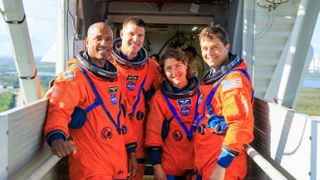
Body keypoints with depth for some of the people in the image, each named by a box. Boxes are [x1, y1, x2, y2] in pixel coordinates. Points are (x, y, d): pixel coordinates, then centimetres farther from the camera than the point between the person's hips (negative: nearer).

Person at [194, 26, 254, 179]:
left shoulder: (233, 79, -18)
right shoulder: (213, 75, 12)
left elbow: (240, 126, -25)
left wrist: (222, 165, -24)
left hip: (221, 164, -9)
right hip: (206, 161, 9)